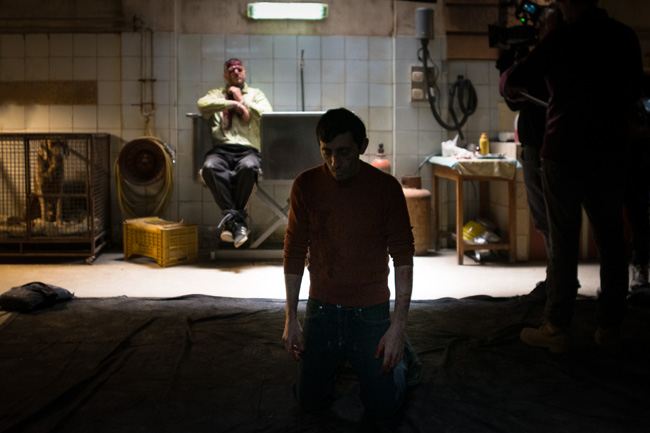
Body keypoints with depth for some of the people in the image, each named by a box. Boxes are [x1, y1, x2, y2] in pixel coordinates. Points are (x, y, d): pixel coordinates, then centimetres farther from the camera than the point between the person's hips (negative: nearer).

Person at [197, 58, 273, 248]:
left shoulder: (256, 94, 25)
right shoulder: (216, 94, 25)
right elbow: (202, 105, 0)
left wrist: (242, 100, 8)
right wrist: (234, 104, -5)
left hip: (248, 150, -1)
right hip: (221, 149, 1)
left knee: (248, 167, -38)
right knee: (210, 167, -36)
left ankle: (231, 219, -27)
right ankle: (236, 219, -34)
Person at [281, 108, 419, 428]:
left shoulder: (386, 187, -11)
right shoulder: (306, 185, -5)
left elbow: (403, 257, -10)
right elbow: (295, 253, 2)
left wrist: (398, 326, -16)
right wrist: (291, 318, 1)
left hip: (371, 311, -2)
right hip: (320, 309, 2)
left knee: (383, 408, -1)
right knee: (310, 400, 9)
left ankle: (399, 356, 29)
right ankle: (337, 358, 38)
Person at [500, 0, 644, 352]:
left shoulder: (563, 39, -11)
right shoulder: (626, 37, 6)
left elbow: (513, 82, -8)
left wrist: (508, 85, 15)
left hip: (566, 154, -5)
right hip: (612, 154, 5)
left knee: (563, 242, 0)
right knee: (611, 240, 9)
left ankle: (556, 329, 5)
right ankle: (610, 327, 16)